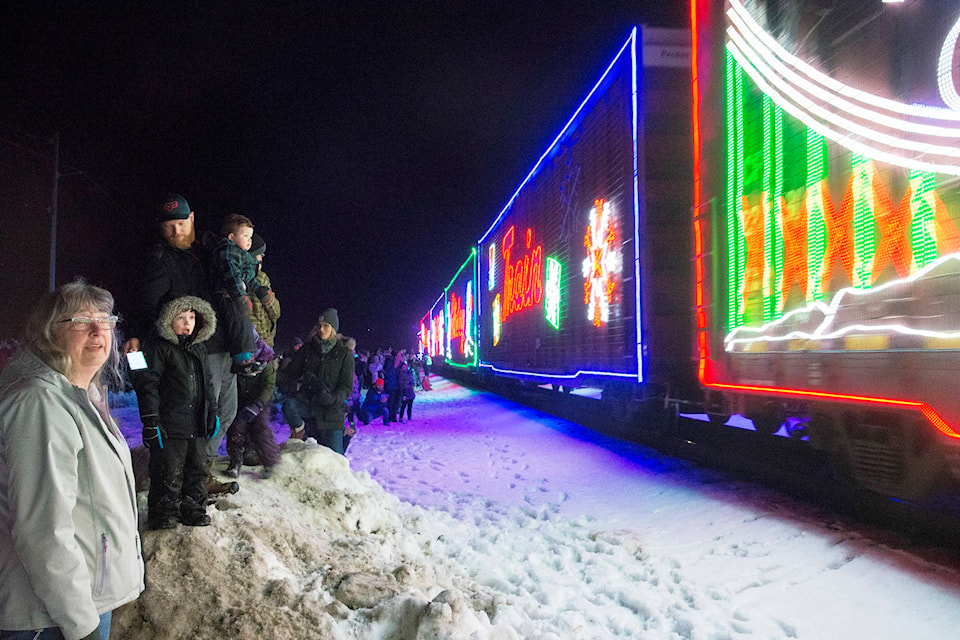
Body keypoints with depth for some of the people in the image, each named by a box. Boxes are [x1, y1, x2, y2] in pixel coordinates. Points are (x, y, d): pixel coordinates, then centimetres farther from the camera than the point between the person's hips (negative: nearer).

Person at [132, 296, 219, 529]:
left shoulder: (199, 348, 15)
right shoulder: (157, 348, -7)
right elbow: (147, 385, -12)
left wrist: (213, 413, 22)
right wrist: (150, 421, -17)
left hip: (197, 425, 7)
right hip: (170, 426, -7)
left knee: (197, 468, 13)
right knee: (169, 472, -1)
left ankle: (193, 509, 25)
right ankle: (163, 513, 14)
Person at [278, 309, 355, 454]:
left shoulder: (344, 353, 4)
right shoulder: (307, 349, 11)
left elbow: (347, 386, 0)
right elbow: (290, 372, 13)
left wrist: (333, 398, -20)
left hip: (331, 409, -2)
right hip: (307, 403, 2)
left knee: (335, 455, -6)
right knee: (289, 405, -31)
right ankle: (299, 430, -2)